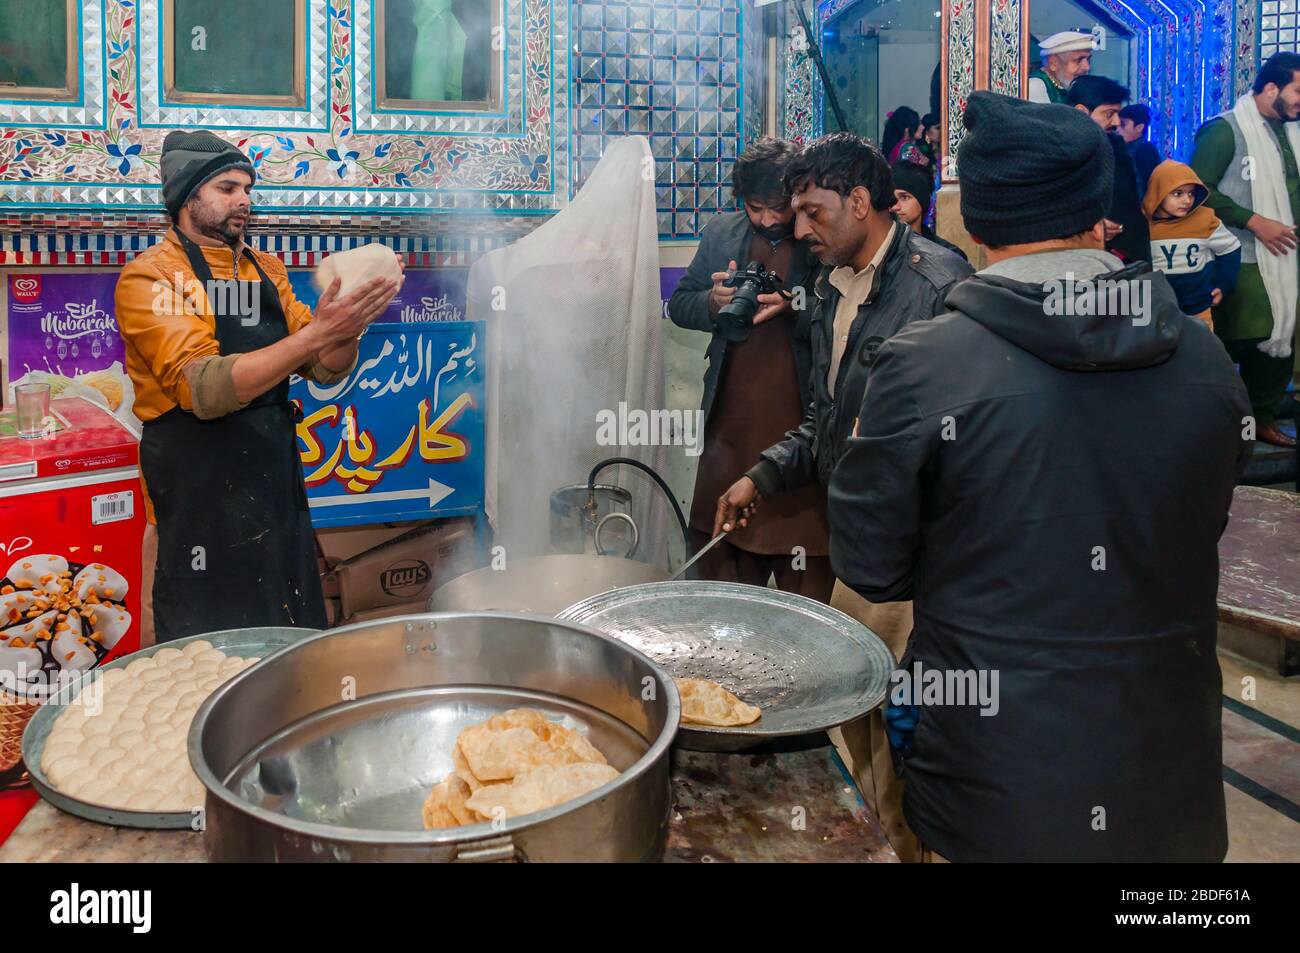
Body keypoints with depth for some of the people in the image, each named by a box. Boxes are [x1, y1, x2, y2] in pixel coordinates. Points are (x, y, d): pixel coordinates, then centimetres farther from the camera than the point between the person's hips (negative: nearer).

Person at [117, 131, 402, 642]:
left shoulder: (267, 269, 10)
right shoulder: (150, 277, -9)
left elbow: (326, 369, 6)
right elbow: (204, 388, -23)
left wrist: (351, 324, -16)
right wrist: (316, 332, -29)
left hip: (279, 490, 6)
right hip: (200, 499, -6)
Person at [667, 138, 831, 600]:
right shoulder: (722, 233, 9)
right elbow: (679, 305, 13)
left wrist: (792, 308, -24)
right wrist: (713, 301, -8)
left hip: (801, 428, -4)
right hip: (730, 427, 4)